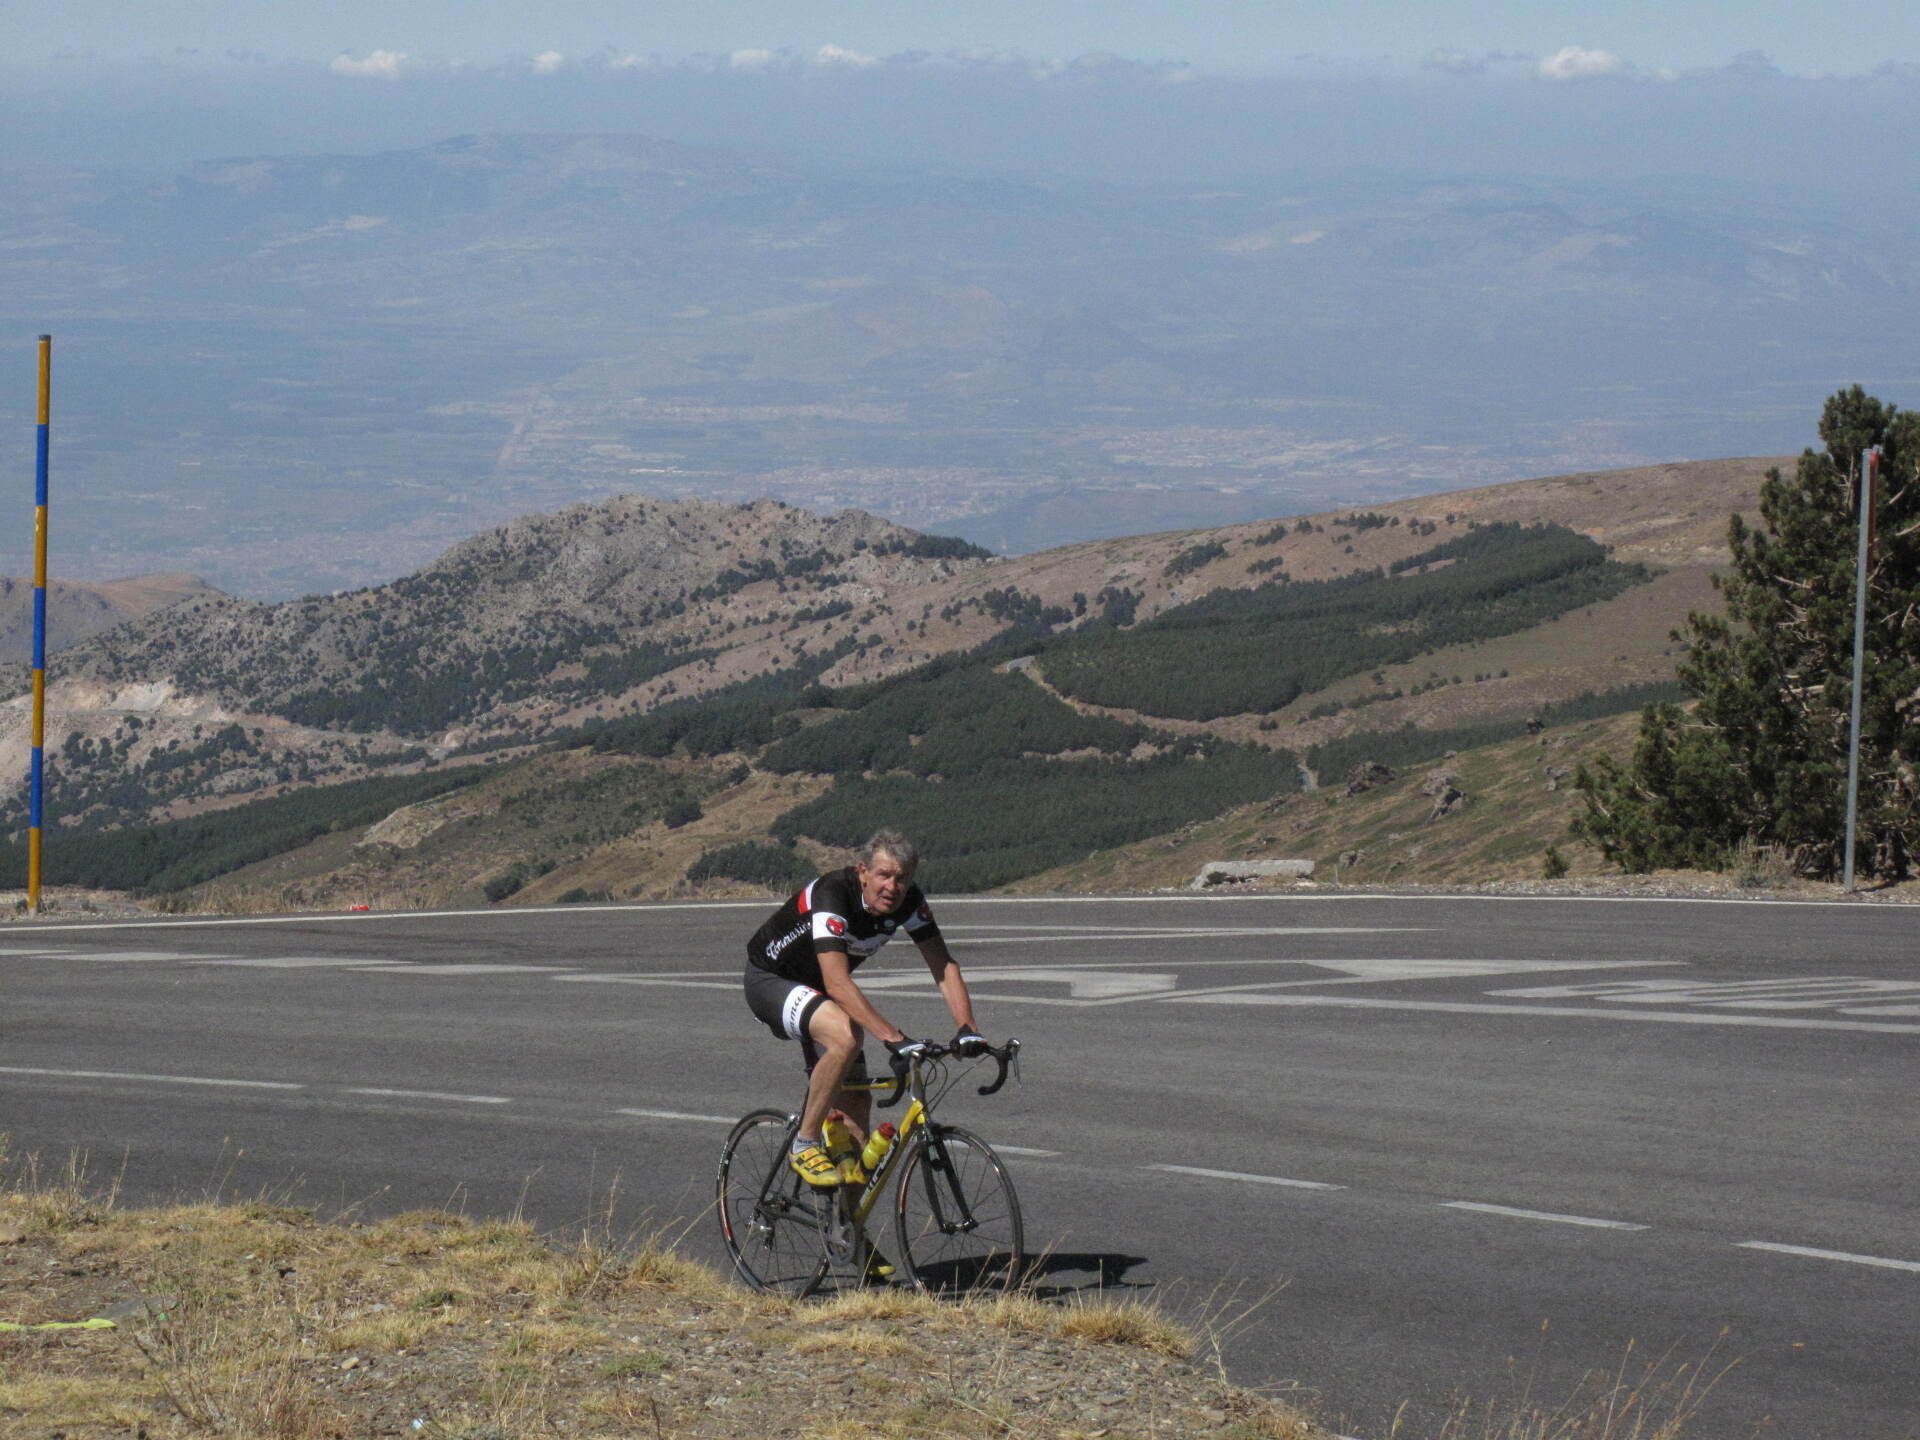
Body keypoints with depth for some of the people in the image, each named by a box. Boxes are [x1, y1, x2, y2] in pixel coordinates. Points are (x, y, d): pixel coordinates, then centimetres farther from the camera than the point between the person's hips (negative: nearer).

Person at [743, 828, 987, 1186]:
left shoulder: (908, 902, -16)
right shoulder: (832, 895, -36)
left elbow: (944, 966, -15)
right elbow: (838, 984, -44)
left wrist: (967, 1029, -31)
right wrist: (894, 1038, -51)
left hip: (816, 988, 7)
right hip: (770, 980, -7)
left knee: (854, 1101, 0)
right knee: (846, 1035, -34)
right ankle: (804, 1145, -20)